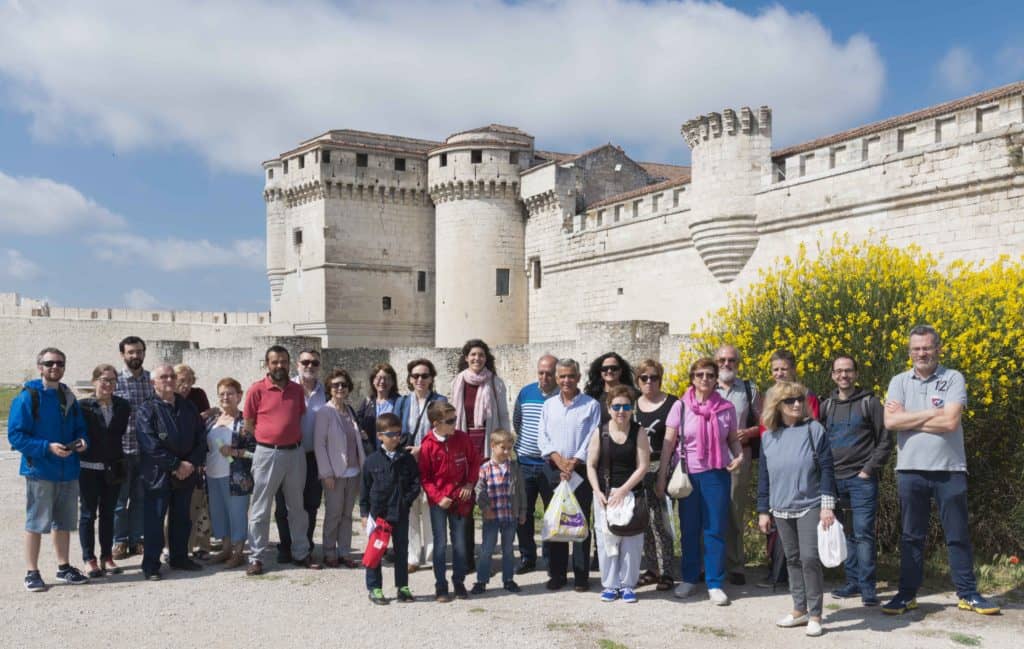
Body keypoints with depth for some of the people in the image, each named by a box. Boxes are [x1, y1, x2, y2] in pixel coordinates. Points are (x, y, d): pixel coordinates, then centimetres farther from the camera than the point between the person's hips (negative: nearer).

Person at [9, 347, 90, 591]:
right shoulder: (27, 397, -9)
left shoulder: (68, 397, 10)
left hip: (68, 470, 6)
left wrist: (82, 441, -4)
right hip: (40, 470, -6)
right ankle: (32, 573, 11)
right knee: (36, 523, 1)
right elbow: (16, 435, -13)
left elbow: (80, 428, 18)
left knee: (64, 522, 14)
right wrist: (48, 447, -23)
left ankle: (64, 567, 26)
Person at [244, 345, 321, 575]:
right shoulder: (257, 390, -6)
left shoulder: (297, 390, 7)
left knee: (297, 506, 13)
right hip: (268, 453, -4)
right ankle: (256, 557, 8)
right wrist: (269, 438, -2)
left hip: (295, 452, 4)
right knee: (261, 508, 1)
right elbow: (248, 424, -1)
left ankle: (301, 553, 22)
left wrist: (290, 438, 7)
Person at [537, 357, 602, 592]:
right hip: (553, 469, 3)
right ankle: (557, 574, 14)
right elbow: (543, 437, 5)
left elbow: (592, 439, -6)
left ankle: (581, 576, 6)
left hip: (581, 469, -3)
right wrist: (559, 460, -10)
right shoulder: (549, 405, 11)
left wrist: (574, 463, -14)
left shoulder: (591, 405, 0)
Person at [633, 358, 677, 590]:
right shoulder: (632, 405, 13)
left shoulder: (671, 404, -1)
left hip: (660, 468, -5)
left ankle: (666, 572, 2)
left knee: (659, 520, -7)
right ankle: (651, 569, 17)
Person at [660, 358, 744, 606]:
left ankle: (715, 584, 12)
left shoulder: (726, 407, 1)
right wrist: (662, 475, -4)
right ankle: (689, 578, 25)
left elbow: (733, 438, 12)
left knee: (715, 530, 2)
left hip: (717, 474, 0)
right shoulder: (680, 406, -2)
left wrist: (739, 456, -9)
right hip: (688, 474, 0)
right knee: (689, 529, 10)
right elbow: (668, 442, -1)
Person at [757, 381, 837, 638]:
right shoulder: (768, 436, 5)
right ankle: (800, 610, 22)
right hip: (781, 510, 4)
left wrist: (827, 505, -12)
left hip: (810, 506, -4)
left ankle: (815, 614, 2)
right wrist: (763, 511, 9)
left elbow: (826, 469, -7)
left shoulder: (814, 430, -6)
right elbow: (764, 476, 10)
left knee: (809, 558, -9)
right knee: (793, 559, 12)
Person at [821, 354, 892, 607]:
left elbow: (885, 441, -2)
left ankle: (868, 588, -2)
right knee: (845, 533, 9)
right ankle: (853, 582, 18)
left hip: (862, 479, -4)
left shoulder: (870, 402, 0)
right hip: (834, 480, 4)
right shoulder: (826, 406, 12)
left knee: (863, 533, -7)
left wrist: (869, 470, -9)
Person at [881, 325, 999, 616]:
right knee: (911, 536, 10)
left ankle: (968, 594, 20)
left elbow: (951, 421, -16)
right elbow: (890, 422, -10)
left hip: (950, 470, -2)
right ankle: (907, 594, 19)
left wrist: (908, 418, -10)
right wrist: (932, 413, -13)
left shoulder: (953, 378, -2)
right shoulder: (899, 382, 4)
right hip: (910, 471, 2)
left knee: (958, 535, 8)